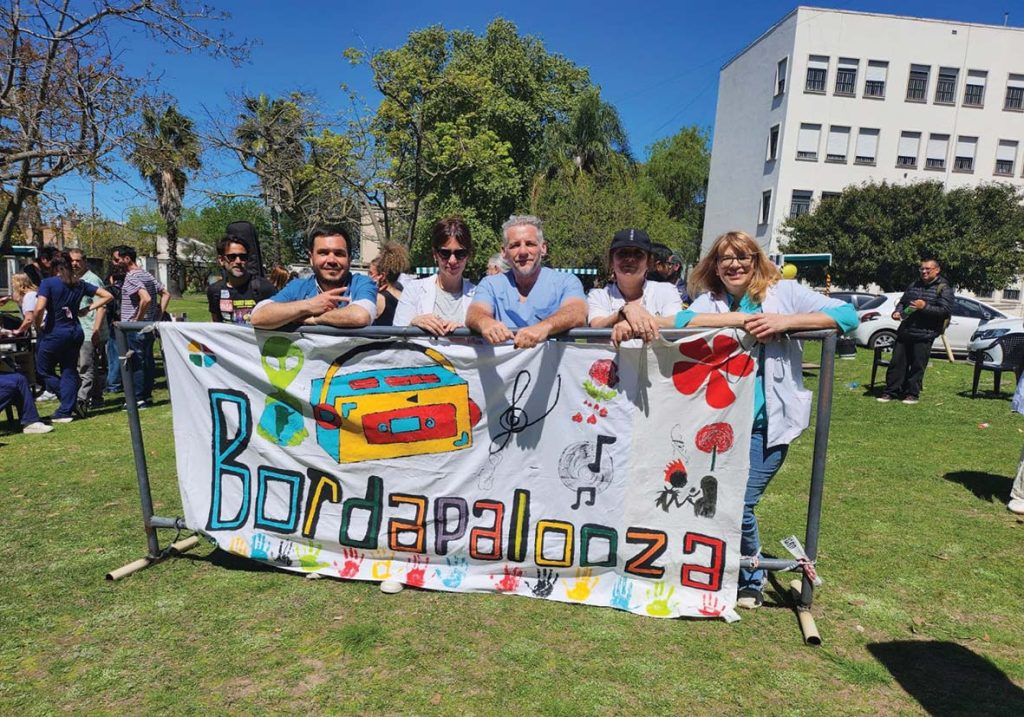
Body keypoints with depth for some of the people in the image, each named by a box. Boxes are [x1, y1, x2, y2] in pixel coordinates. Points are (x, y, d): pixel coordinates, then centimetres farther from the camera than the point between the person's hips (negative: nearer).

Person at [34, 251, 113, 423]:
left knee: (43, 371, 10)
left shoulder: (48, 283, -8)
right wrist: (87, 309, 9)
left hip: (55, 333, -5)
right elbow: (107, 295, 10)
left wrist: (38, 326, -4)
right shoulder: (80, 284, 7)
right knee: (69, 372, 10)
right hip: (75, 332, 5)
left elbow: (39, 308, -21)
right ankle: (65, 411, 10)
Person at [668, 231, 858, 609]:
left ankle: (750, 581, 21)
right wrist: (741, 319, -20)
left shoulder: (783, 292, 0)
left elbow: (847, 314, -9)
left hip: (767, 422, -3)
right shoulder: (710, 300, 6)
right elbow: (682, 321, -16)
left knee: (739, 504, -8)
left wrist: (785, 322, -20)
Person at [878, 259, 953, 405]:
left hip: (924, 335, -5)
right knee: (897, 362, 5)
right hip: (904, 332, 5)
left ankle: (912, 394, 10)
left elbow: (946, 310, -12)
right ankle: (891, 391, 11)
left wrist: (925, 307, -22)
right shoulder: (913, 286, 17)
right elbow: (902, 302, 25)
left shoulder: (944, 289, -1)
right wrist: (898, 311, 4)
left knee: (917, 366, 0)